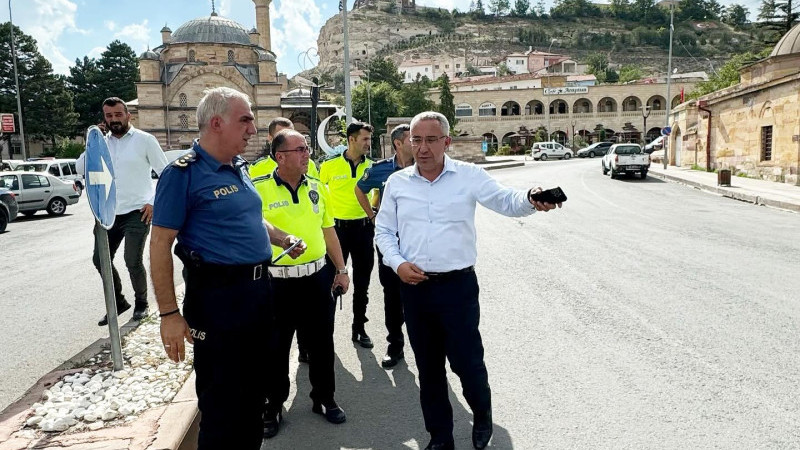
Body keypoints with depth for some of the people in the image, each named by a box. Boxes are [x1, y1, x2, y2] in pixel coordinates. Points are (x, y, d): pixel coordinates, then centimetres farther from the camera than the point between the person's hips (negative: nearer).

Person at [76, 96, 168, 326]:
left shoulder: (145, 140, -4)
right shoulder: (102, 142, 9)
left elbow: (165, 172, -2)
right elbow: (81, 169, 3)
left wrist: (154, 202, -8)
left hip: (136, 212, -5)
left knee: (133, 262, -6)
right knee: (100, 260, 9)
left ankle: (141, 303, 19)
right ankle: (118, 302, 28)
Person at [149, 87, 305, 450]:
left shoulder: (240, 167, 9)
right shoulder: (184, 173, -14)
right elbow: (160, 244, -16)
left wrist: (282, 238, 10)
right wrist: (169, 314, -18)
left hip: (259, 289, 8)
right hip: (218, 296, -8)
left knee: (254, 388, 21)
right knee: (221, 400, 5)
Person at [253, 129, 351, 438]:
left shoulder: (317, 187, 6)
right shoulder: (259, 190, -9)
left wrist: (341, 269, 12)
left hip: (317, 277, 4)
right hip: (277, 282, -4)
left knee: (321, 343, 15)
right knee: (276, 348, 10)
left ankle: (324, 399, 34)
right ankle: (273, 406, 29)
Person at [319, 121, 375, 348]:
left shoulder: (371, 166, 1)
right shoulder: (330, 165, -6)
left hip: (363, 228, 3)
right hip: (338, 227, -2)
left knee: (362, 283, 10)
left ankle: (359, 328, 24)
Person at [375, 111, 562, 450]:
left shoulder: (469, 175, -4)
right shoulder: (397, 182, 4)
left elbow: (507, 202, -12)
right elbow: (383, 231, 9)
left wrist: (530, 200, -34)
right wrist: (397, 263, -7)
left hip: (458, 285, -3)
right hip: (414, 288, 3)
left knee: (467, 361, 5)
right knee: (428, 367, 15)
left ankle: (482, 416, 39)